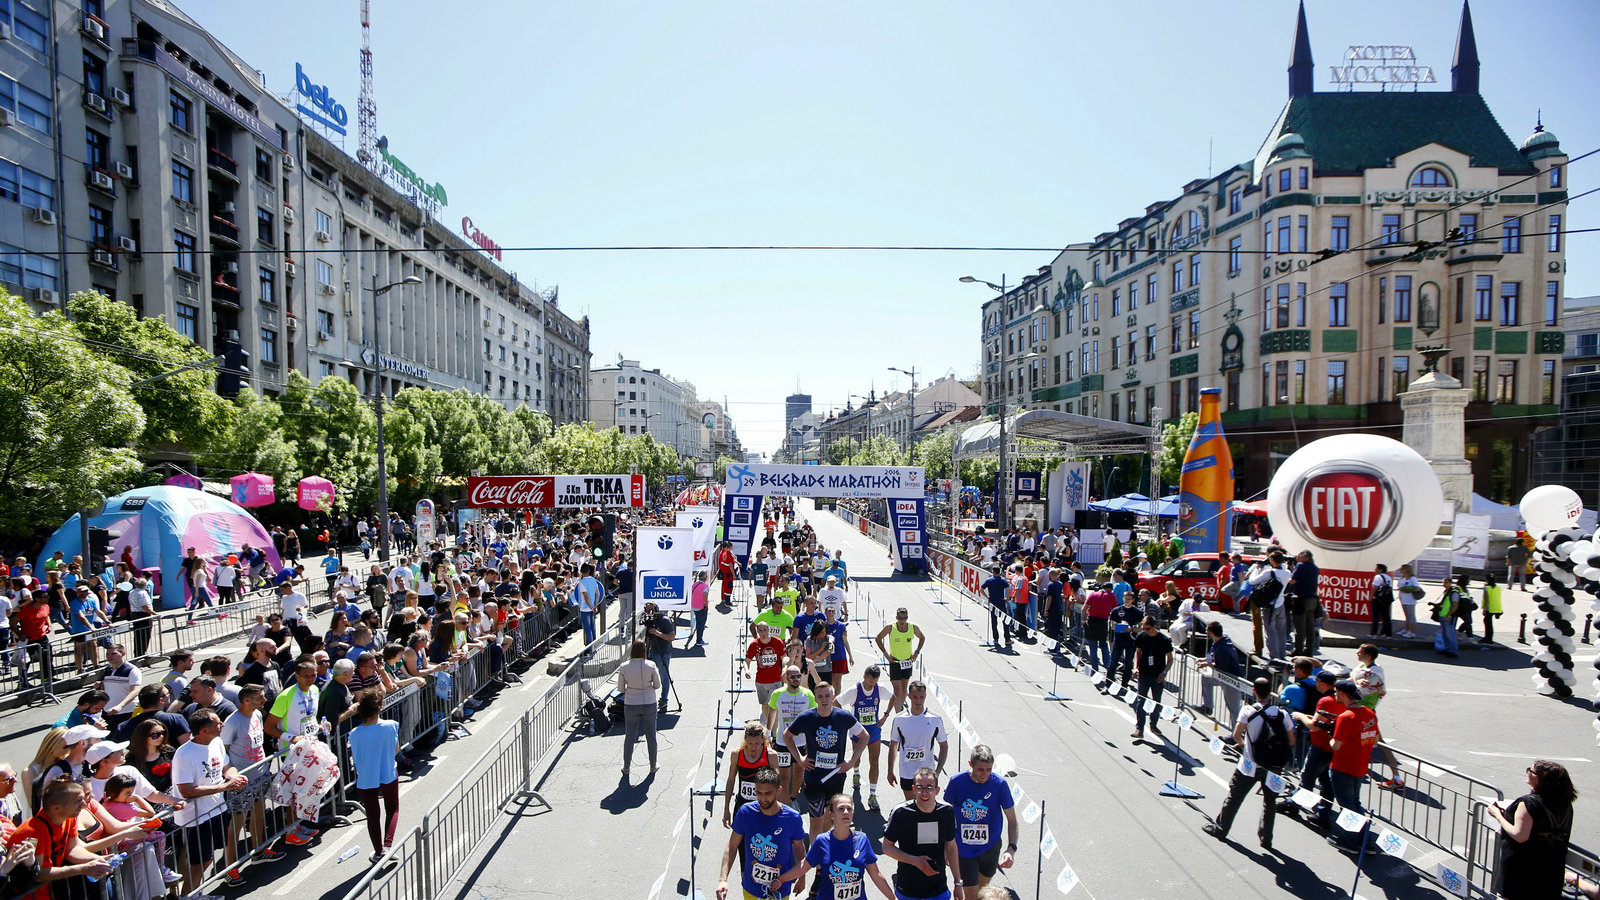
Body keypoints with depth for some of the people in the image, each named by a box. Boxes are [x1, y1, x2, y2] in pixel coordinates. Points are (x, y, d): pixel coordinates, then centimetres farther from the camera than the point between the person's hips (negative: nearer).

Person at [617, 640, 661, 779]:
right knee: (651, 736, 14)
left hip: (631, 705, 0)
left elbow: (620, 688, -1)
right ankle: (653, 767, 27)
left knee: (629, 736, 14)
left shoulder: (624, 667, -11)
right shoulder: (651, 665, -13)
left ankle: (626, 768, 25)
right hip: (649, 704, 0)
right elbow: (657, 685, -3)